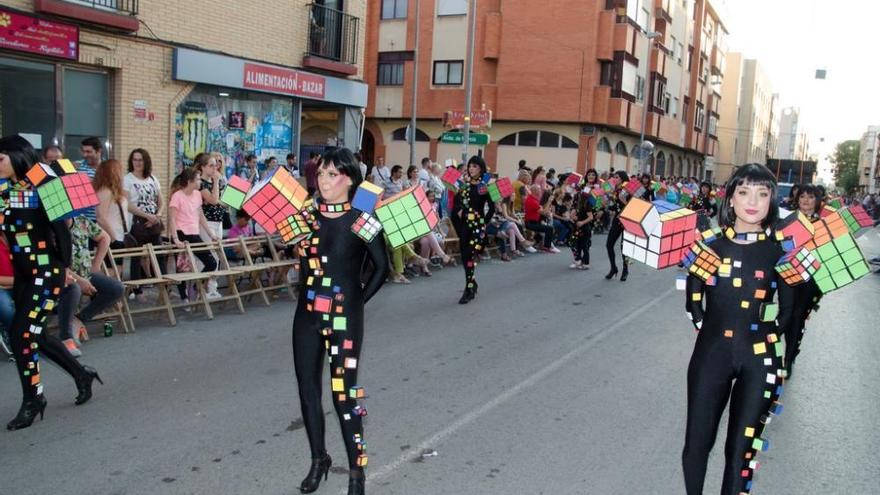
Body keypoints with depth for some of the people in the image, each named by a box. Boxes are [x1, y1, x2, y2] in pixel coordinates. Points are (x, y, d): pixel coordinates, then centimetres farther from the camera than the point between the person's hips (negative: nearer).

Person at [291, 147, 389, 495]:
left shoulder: (361, 219, -7)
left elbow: (382, 267, -2)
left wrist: (360, 299, -4)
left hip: (345, 316, -4)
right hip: (307, 314, 5)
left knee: (343, 392, -2)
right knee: (307, 388, 12)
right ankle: (319, 459, 32)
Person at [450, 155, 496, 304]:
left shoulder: (485, 186, -4)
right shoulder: (464, 185, 10)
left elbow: (492, 208, -5)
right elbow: (456, 204, 12)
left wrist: (484, 222, -6)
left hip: (477, 225, -5)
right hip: (464, 224, 5)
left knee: (470, 256, -11)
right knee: (464, 256, 9)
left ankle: (469, 289, -5)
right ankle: (472, 283, 27)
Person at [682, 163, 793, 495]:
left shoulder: (779, 250, -4)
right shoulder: (710, 244, -2)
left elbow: (787, 309, 4)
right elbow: (693, 301, 6)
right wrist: (707, 329, -2)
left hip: (759, 360, -1)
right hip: (710, 355, 1)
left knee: (741, 449, 9)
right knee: (697, 442, 9)